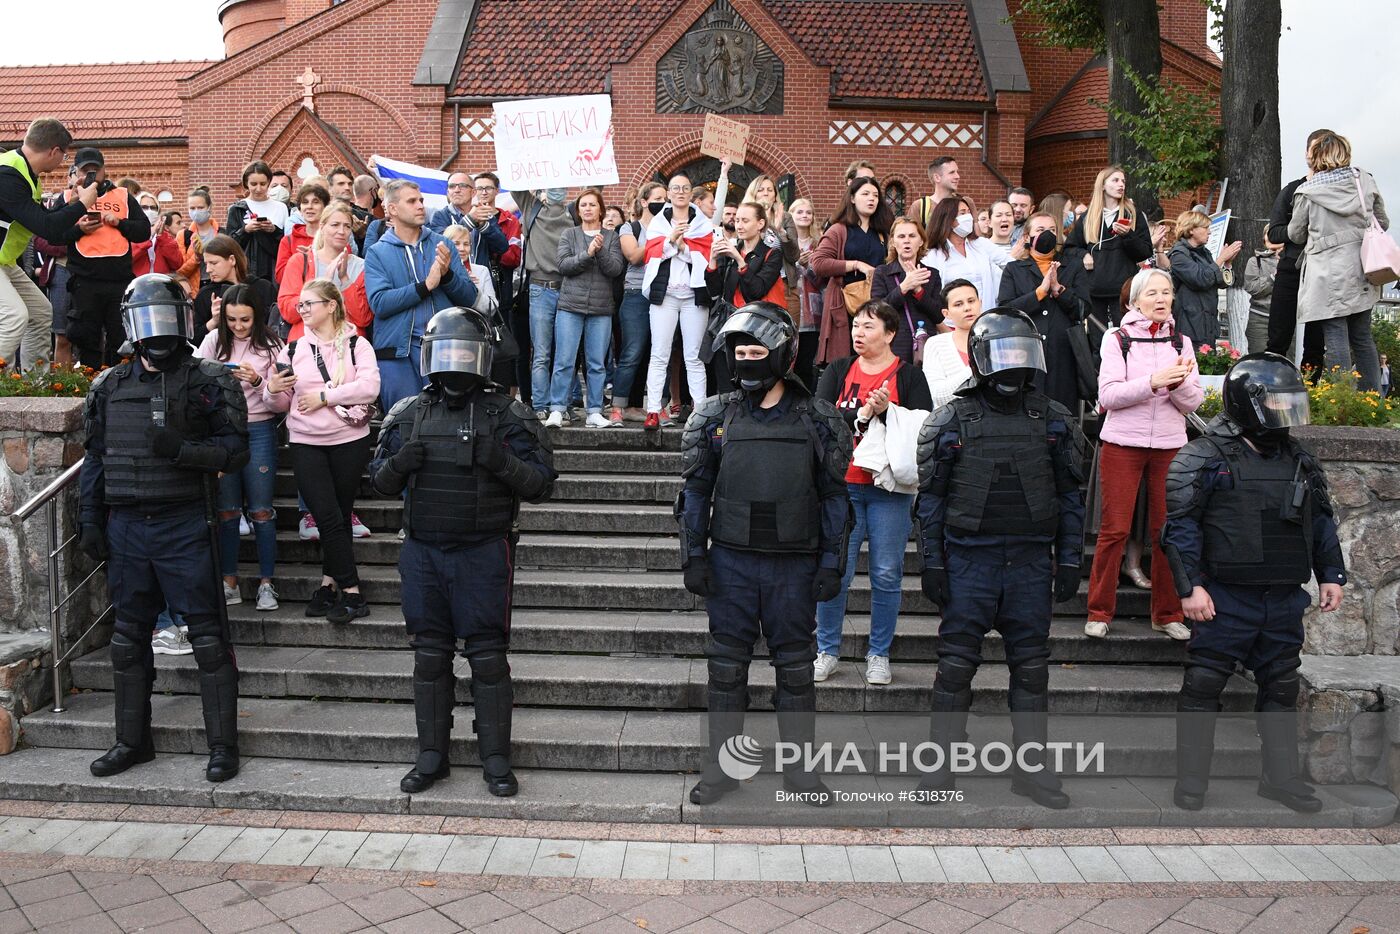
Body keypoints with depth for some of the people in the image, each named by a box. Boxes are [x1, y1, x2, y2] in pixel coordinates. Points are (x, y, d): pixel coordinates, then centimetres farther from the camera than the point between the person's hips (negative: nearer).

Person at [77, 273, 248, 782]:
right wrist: (89, 522, 11)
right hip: (126, 526, 5)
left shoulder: (207, 382, -2)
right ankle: (132, 740, 27)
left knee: (208, 636, -1)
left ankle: (223, 744, 8)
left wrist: (181, 449, -22)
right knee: (128, 638, 13)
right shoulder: (109, 387, 12)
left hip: (185, 525, -5)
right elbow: (95, 459, 16)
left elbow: (236, 448, -7)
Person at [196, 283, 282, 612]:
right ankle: (229, 583, 16)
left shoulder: (271, 346, 0)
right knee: (226, 509, 7)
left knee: (261, 510, 1)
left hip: (259, 430, -2)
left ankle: (266, 583, 10)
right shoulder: (213, 340, 4)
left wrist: (257, 381, -21)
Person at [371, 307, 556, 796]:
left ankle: (496, 759, 15)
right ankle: (432, 756, 23)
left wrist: (502, 462, -22)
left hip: (484, 554, -3)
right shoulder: (408, 415, 7)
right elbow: (380, 481, 13)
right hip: (423, 553, 3)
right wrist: (398, 464, -9)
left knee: (488, 658, 3)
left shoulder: (506, 415, -3)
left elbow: (541, 483, -4)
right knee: (430, 657, 10)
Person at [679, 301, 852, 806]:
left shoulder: (818, 420, 1)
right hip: (731, 560, 1)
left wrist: (832, 564, 0)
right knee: (727, 666, 8)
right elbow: (696, 491, 5)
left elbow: (834, 496, 4)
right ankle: (723, 766, 21)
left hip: (795, 563, 0)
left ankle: (801, 767, 23)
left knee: (796, 668, 9)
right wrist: (694, 556, 0)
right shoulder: (714, 416, 3)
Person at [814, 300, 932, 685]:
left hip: (890, 490, -1)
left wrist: (884, 412, -19)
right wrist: (862, 415, -16)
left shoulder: (910, 376, 3)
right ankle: (827, 652, 15)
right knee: (835, 571, 1)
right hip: (842, 484, 1)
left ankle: (879, 655, 18)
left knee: (887, 575, 4)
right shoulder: (838, 371, 9)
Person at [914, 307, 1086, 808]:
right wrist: (932, 563, -3)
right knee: (956, 663, 2)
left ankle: (1031, 766, 21)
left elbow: (1070, 495, 9)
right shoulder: (951, 420, 0)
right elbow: (932, 497, 1)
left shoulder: (1053, 420, 6)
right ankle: (940, 764, 13)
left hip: (1031, 560, 2)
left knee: (1031, 665, 9)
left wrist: (1069, 560, 3)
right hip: (969, 557, -2)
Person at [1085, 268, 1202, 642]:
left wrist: (1180, 384, -15)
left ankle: (1168, 614, 16)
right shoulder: (1117, 339, 1)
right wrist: (1153, 382, -22)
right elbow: (1108, 395, -10)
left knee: (1167, 530, 4)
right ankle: (1099, 612, 9)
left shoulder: (1181, 342, 10)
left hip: (1170, 446, 3)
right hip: (1122, 444, -3)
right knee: (1114, 529, -2)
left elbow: (1193, 403, 6)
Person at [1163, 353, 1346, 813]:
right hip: (1226, 597, -6)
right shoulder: (1204, 457, -8)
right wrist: (1190, 586, -16)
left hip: (1284, 600, 6)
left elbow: (1322, 521, 20)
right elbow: (1181, 525, -11)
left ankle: (1281, 777, 28)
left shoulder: (1300, 461, 12)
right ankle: (1191, 779, 10)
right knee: (1203, 687, -1)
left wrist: (1331, 575, 14)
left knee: (1282, 687, 14)